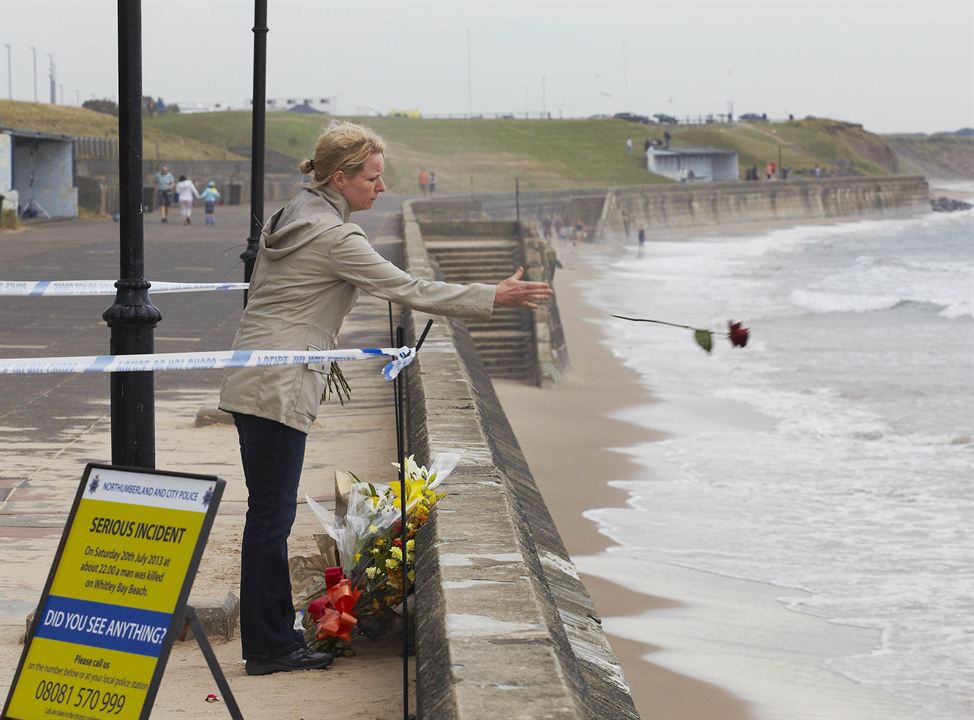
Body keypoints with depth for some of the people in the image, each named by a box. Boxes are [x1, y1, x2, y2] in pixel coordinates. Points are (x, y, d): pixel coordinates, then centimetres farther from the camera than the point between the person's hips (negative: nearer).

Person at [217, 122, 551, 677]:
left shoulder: (291, 216, 14)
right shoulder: (335, 236, -15)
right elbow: (410, 290, -16)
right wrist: (494, 297, -13)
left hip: (252, 382, 10)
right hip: (278, 390, -10)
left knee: (270, 511, 11)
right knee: (272, 515, -5)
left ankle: (272, 640, 16)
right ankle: (269, 647, -1)